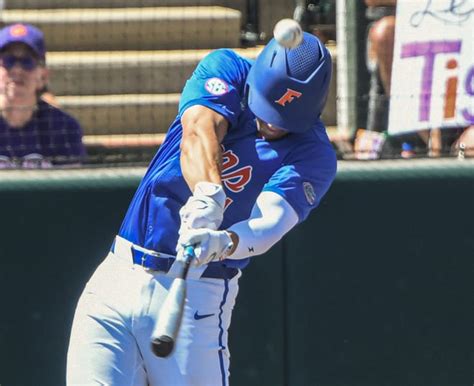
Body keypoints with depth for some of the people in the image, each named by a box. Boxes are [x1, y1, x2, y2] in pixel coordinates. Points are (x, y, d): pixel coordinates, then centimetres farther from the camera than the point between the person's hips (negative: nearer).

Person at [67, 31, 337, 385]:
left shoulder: (314, 154, -5)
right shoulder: (226, 69, 2)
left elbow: (270, 220, -22)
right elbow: (199, 132, -18)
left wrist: (223, 243, -44)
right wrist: (208, 193, -39)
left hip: (197, 297, -2)